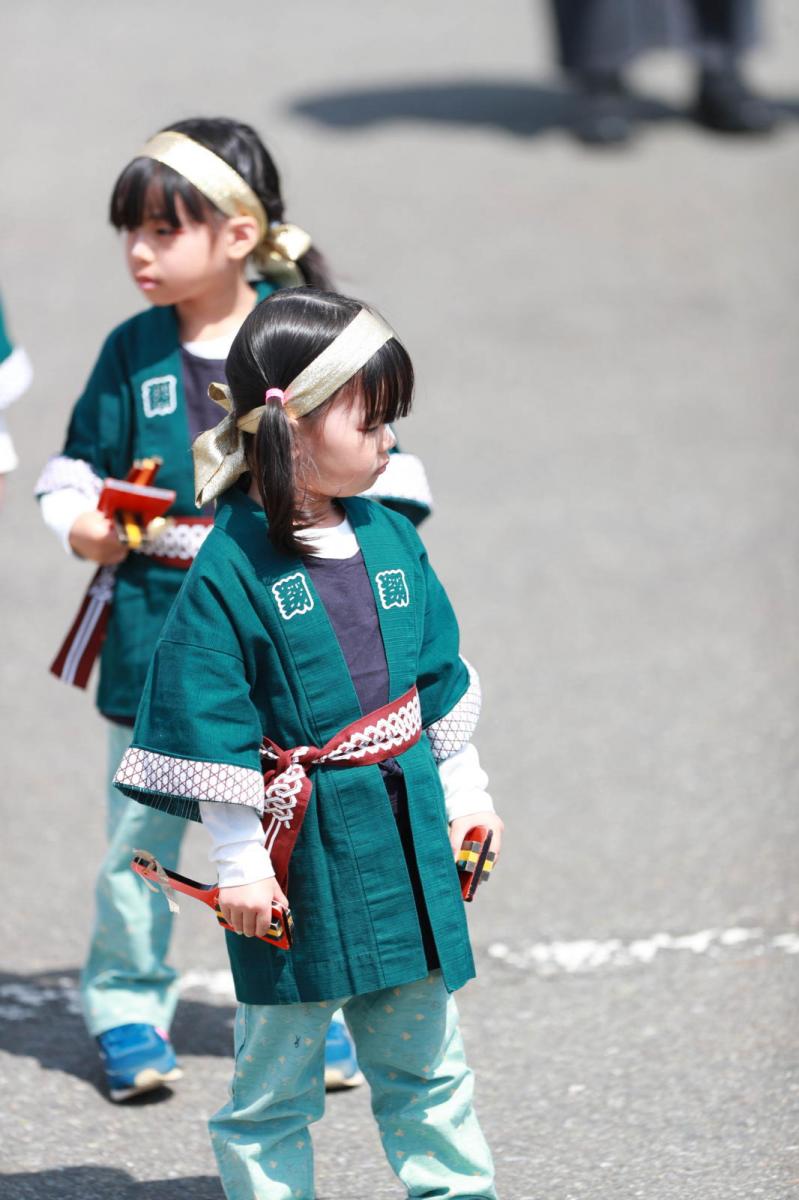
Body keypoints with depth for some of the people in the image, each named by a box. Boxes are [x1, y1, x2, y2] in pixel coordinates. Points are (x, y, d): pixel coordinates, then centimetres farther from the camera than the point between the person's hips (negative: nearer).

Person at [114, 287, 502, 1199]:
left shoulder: (388, 539, 6)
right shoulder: (232, 565, -14)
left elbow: (441, 679, 17)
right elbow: (212, 730, -13)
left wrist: (464, 794, 18)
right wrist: (240, 863, -13)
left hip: (405, 827, 6)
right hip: (302, 846, -6)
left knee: (425, 1061, 15)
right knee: (275, 1080, 5)